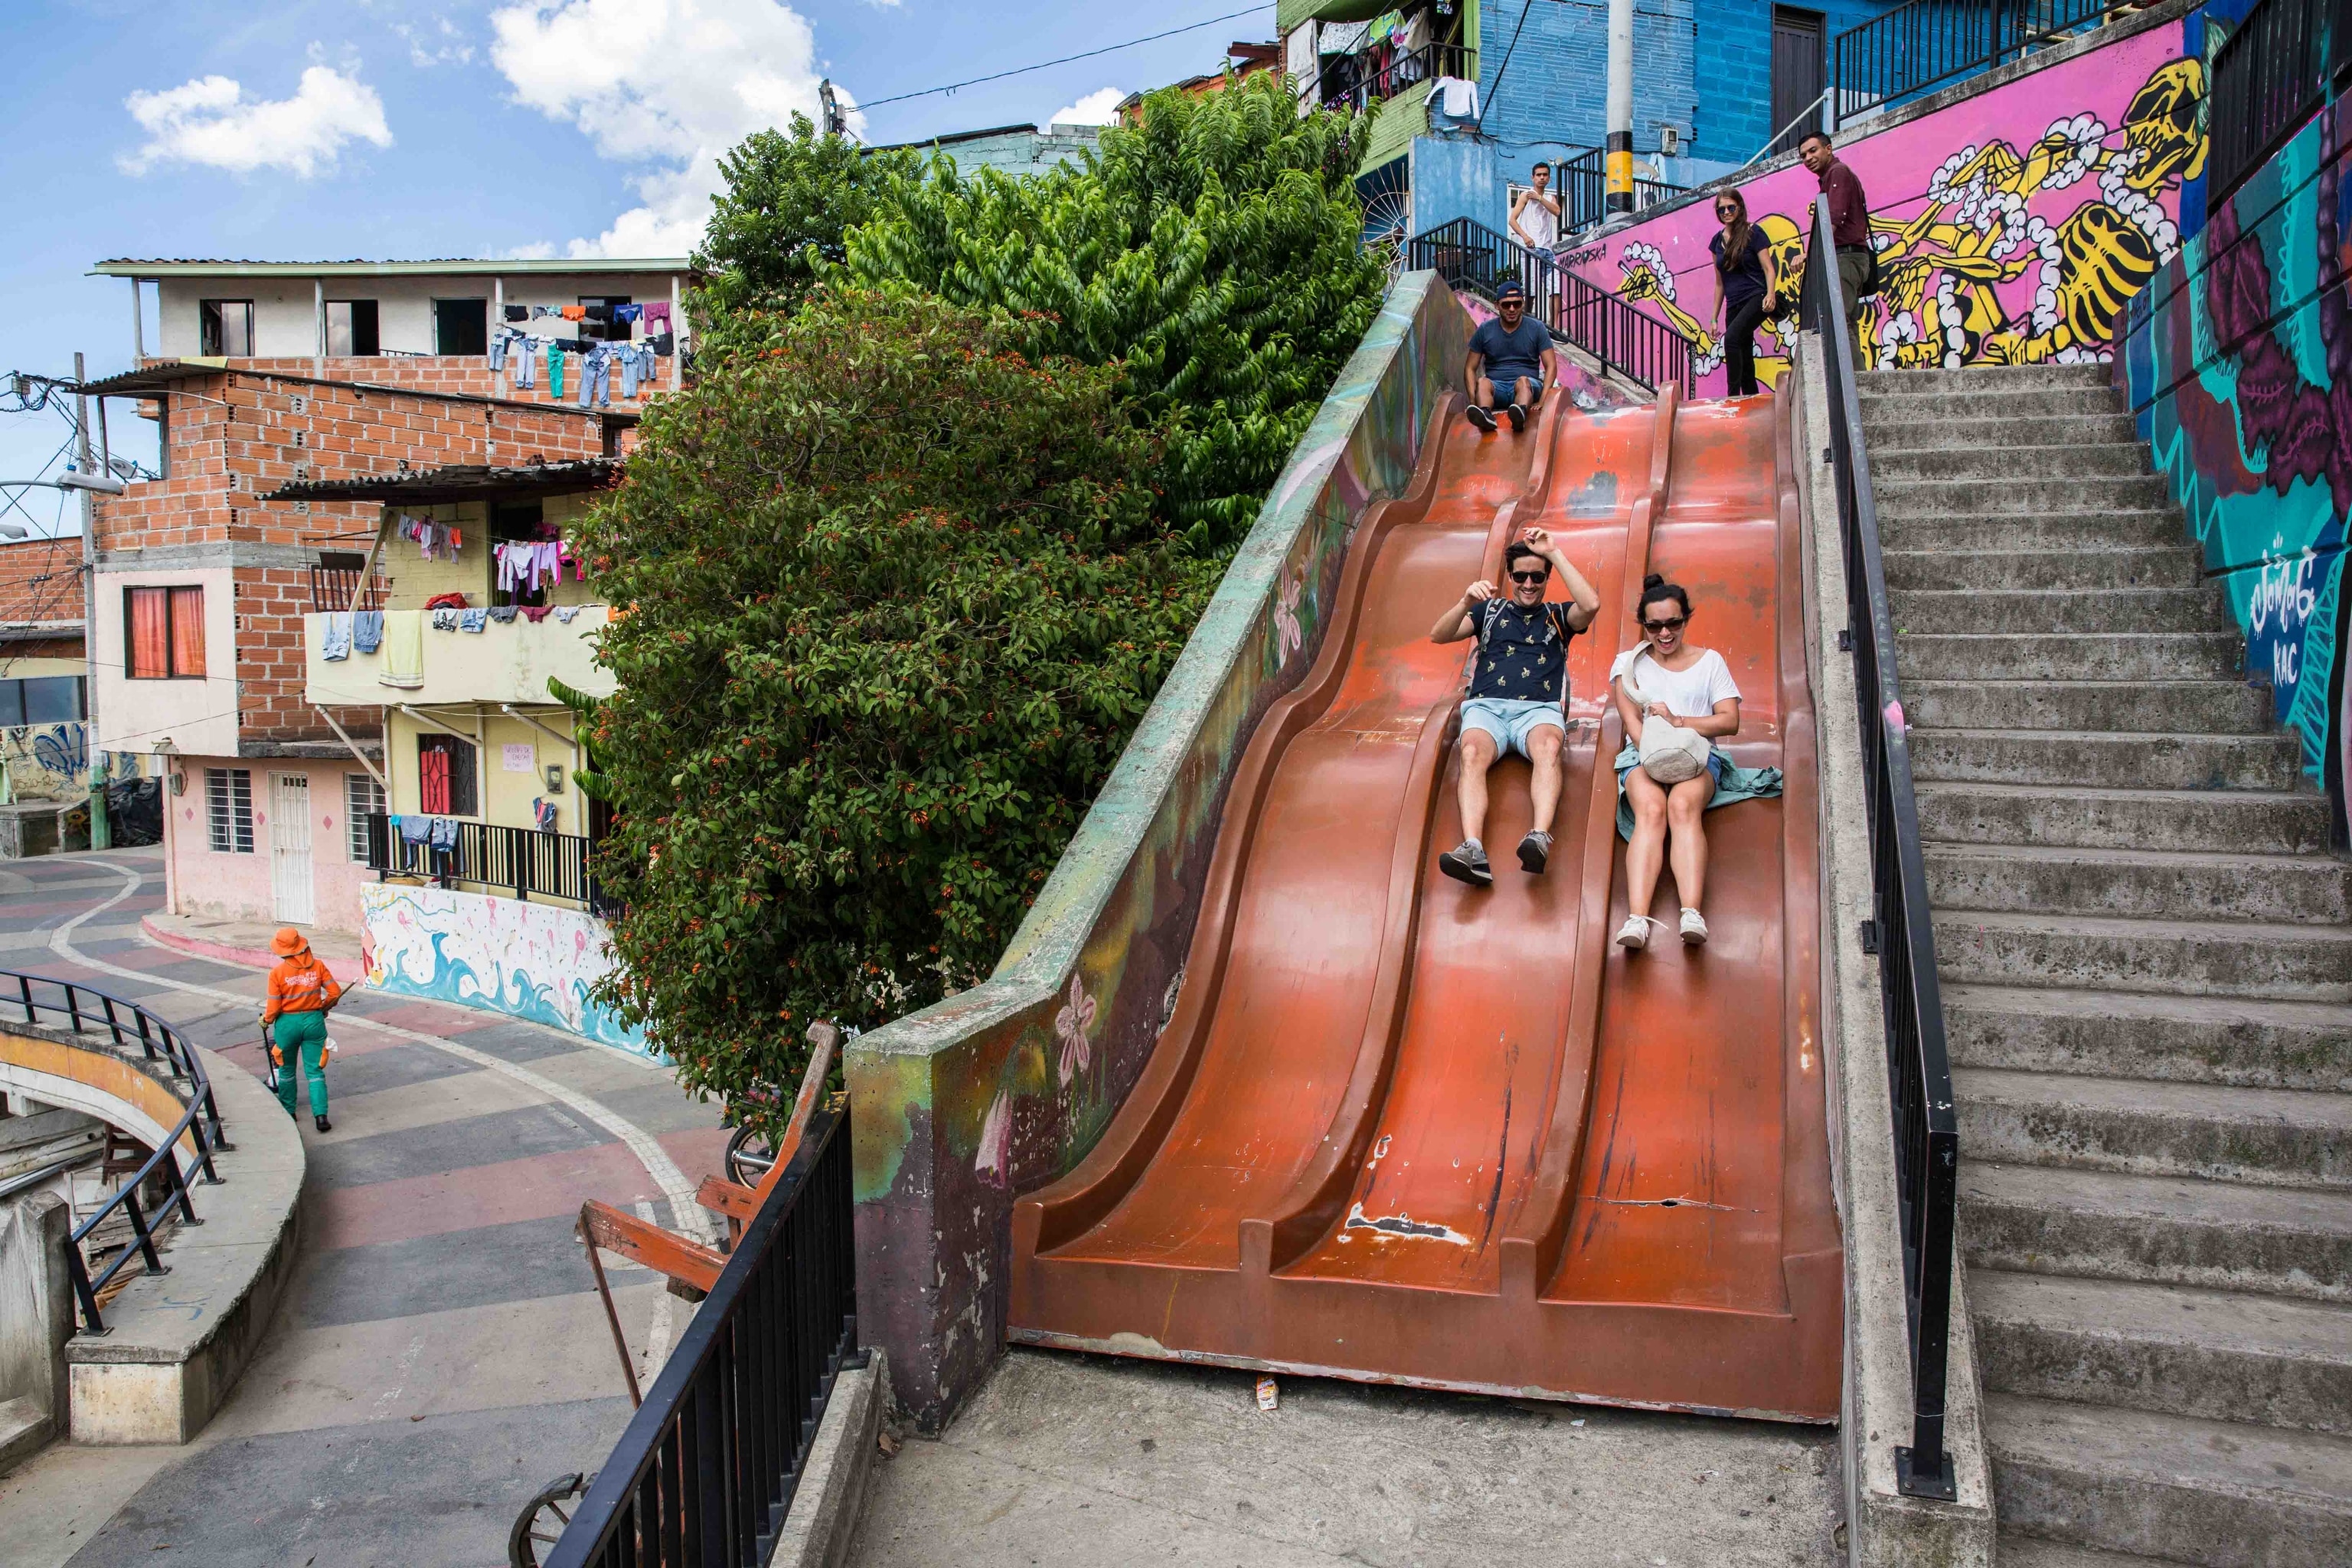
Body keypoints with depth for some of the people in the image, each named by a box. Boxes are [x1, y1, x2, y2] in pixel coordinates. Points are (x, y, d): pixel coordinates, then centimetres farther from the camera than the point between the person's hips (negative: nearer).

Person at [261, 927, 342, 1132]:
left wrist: (266, 1020, 11)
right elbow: (335, 992, -5)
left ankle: (288, 1112, 31)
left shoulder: (277, 973, -14)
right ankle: (321, 1115, -6)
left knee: (287, 1070, 19)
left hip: (288, 1023, -1)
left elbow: (273, 1008, -10)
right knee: (315, 1071, 4)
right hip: (314, 1021, 1)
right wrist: (324, 1007, 14)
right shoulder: (317, 966, -8)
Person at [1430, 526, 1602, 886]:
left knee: (1548, 747, -37)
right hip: (1487, 706, 0)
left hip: (1539, 708, 0)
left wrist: (1555, 553, 3)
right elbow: (1438, 635, 10)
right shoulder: (1490, 610, 24)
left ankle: (1540, 838, -57)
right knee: (1473, 753, -35)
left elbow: (1591, 605, -1)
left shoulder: (1558, 616, 23)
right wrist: (1466, 602, -9)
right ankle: (1473, 853, -54)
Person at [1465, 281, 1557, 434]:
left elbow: (1551, 366, 3)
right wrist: (1473, 400, -11)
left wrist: (1542, 401, -14)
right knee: (1483, 382, -33)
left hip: (1528, 385, -1)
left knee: (1522, 381, -37)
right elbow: (1471, 369, 8)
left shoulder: (1537, 328, 8)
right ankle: (1485, 415, -66)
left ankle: (1521, 414, -70)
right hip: (1496, 388, 1)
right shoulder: (1484, 331, 10)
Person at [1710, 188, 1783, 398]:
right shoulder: (1718, 241, 13)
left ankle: (1733, 396, -28)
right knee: (1744, 357, 4)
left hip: (1756, 298, -6)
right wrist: (1715, 318, 16)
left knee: (1731, 338, -28)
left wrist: (1771, 294, -26)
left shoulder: (1753, 233, -1)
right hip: (1734, 306, 6)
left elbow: (1769, 268, -6)